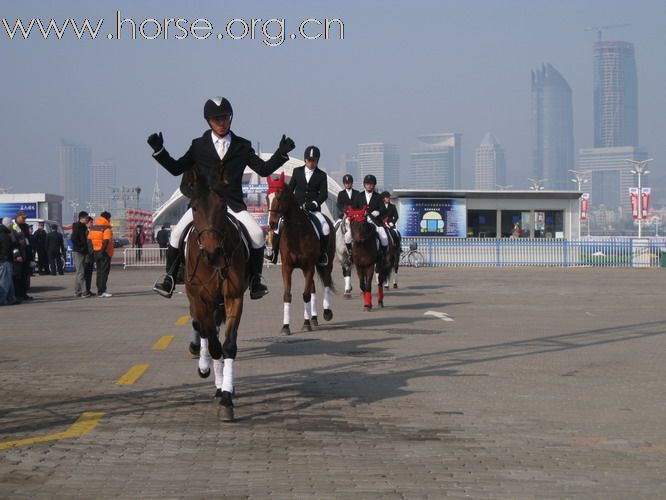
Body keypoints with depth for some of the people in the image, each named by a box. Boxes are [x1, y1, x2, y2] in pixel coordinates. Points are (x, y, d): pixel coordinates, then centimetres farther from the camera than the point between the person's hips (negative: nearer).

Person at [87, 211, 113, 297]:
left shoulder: (93, 228, 11)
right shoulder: (106, 229, -12)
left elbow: (89, 239, 9)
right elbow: (106, 241, -22)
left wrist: (91, 251, 6)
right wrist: (102, 251, -22)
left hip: (95, 252, 7)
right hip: (105, 254, -7)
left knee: (99, 271, 16)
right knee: (104, 272, -4)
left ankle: (100, 291, 20)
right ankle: (101, 291, -9)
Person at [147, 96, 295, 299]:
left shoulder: (242, 146, 10)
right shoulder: (199, 145, 9)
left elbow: (264, 169, 9)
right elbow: (176, 168, 11)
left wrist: (281, 153, -4)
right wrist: (159, 150, -1)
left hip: (233, 204, 0)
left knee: (257, 234, -22)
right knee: (177, 233, -19)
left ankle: (255, 281, -5)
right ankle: (169, 279, -4)